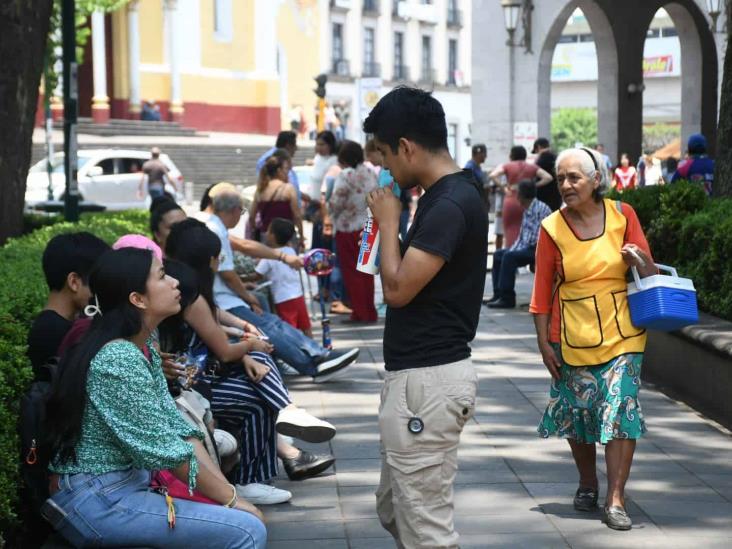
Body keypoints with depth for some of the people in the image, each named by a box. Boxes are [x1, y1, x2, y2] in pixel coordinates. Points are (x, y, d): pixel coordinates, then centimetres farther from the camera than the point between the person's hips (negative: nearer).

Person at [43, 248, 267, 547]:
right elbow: (168, 452, -19)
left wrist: (228, 491, -4)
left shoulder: (142, 348, 8)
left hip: (131, 480, 9)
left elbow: (176, 427, 6)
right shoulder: (119, 360, -22)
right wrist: (230, 499, -9)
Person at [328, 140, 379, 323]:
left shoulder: (346, 175, -15)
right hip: (368, 228, 6)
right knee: (365, 271, 13)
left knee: (351, 272, 3)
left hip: (349, 230, -6)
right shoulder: (370, 173, 5)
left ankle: (360, 313, 2)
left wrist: (327, 207, 5)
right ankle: (370, 313, 16)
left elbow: (336, 203, -15)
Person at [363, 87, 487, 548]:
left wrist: (388, 221, -10)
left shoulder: (450, 204, -21)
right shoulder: (449, 194, 12)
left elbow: (398, 289, -20)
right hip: (420, 373, 11)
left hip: (428, 380, -11)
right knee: (395, 511, 21)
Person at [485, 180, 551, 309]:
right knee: (498, 254, 8)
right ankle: (498, 294, 5)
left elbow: (538, 238, -20)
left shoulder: (541, 209, -15)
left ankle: (507, 298, -25)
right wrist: (513, 249, 3)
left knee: (509, 256, -26)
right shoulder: (527, 210, 14)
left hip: (536, 250, -10)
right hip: (526, 247, 10)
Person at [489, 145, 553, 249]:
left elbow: (492, 175, -11)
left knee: (511, 233, 1)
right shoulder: (532, 167, 7)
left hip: (510, 202, -1)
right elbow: (548, 177, -1)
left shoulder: (507, 166, 3)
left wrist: (503, 186, -2)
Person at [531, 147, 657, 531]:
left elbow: (650, 275, 4)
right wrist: (544, 342, -3)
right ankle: (587, 484, 34)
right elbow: (543, 289, 0)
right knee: (578, 413, 11)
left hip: (622, 333, 0)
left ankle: (616, 499, -3)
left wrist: (640, 259, -19)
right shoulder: (552, 228, -4)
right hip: (573, 337, 1)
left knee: (621, 410, -8)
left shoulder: (622, 215, -2)